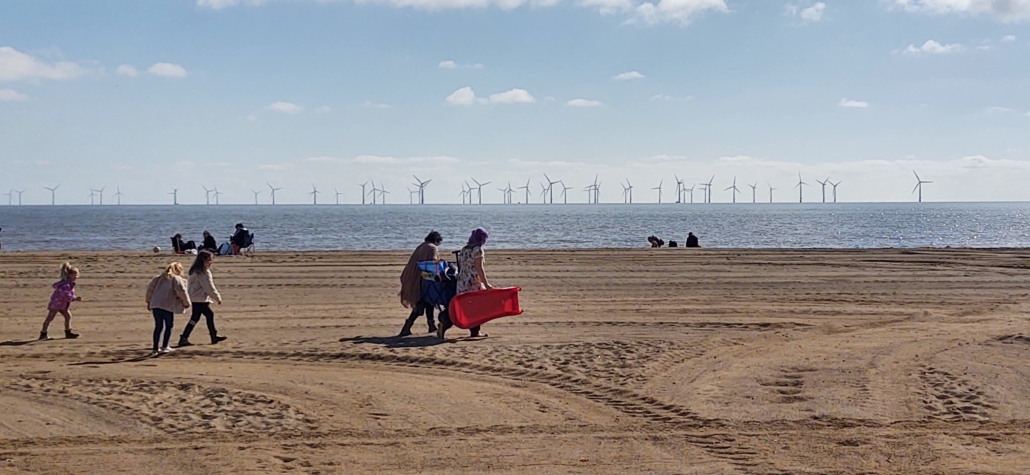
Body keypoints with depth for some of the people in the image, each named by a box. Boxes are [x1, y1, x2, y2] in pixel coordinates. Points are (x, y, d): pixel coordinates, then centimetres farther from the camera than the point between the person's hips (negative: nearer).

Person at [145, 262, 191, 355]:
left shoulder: (159, 278, 20)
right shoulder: (177, 279, 1)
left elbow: (150, 288, 19)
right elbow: (181, 291, -8)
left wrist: (149, 301, 26)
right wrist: (186, 303, 4)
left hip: (155, 305, 6)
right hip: (168, 305, -6)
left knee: (158, 326, 11)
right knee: (169, 325, 9)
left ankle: (155, 349, 11)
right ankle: (164, 346, 9)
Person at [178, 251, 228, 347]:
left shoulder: (196, 270, 12)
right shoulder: (204, 272, -17)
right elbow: (209, 287, -15)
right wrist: (218, 297, -4)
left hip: (195, 298, 10)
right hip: (199, 299, -10)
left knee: (209, 314, 17)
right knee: (195, 318, -7)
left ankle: (214, 336, 23)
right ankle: (183, 339, -7)